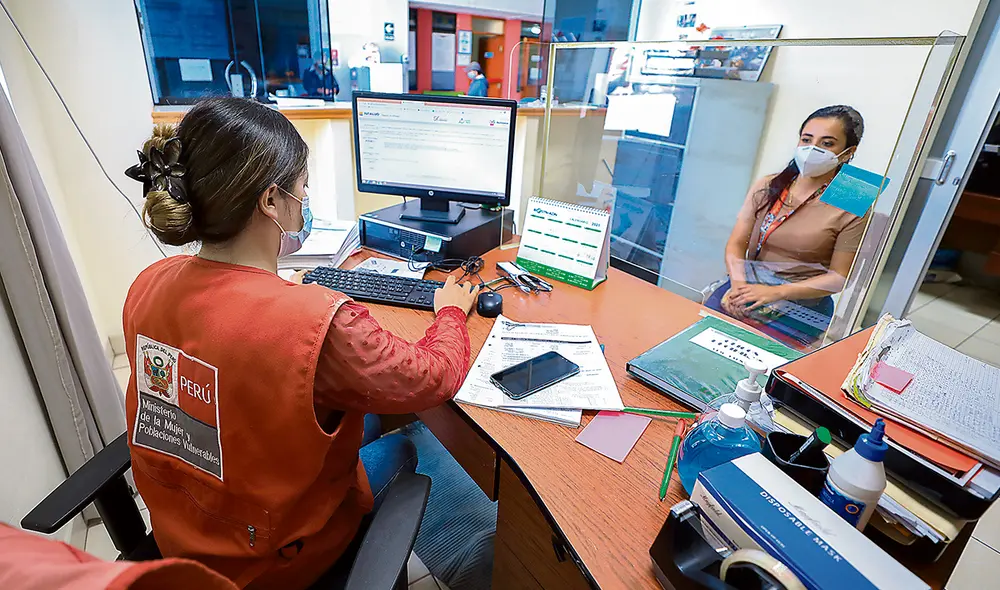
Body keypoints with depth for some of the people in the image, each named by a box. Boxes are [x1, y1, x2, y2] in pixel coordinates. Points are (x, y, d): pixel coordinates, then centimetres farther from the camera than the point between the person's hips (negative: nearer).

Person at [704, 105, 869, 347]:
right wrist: (739, 284, -15)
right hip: (749, 288, 4)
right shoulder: (767, 188, 8)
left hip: (802, 306, -3)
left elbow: (839, 277, -5)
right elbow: (736, 244, 4)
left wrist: (776, 292, -18)